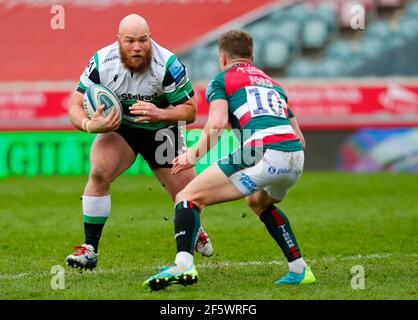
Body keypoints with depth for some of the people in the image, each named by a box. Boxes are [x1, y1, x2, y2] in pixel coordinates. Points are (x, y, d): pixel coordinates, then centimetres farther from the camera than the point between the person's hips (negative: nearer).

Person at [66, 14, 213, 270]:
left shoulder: (168, 65, -27)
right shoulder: (102, 63, -23)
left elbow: (190, 111, -18)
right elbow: (76, 106, -15)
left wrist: (160, 114, -37)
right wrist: (89, 124, -38)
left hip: (160, 131, 0)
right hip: (118, 127, 0)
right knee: (99, 172, -28)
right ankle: (90, 250, -17)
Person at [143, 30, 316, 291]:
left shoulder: (221, 80, 17)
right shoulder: (272, 83, 34)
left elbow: (217, 123, -4)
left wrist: (195, 155, 2)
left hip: (261, 152, -6)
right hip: (296, 158, 6)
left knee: (188, 197, 2)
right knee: (259, 202, 37)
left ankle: (183, 265, -22)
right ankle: (300, 269, 28)